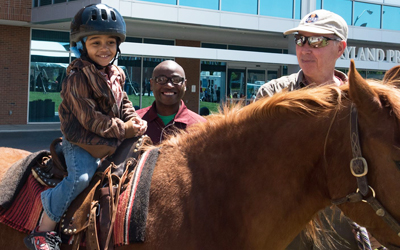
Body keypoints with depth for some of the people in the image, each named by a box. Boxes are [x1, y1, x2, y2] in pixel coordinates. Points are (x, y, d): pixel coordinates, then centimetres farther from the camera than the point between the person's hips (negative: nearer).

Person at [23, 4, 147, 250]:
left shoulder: (116, 74, 8)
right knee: (80, 177, -27)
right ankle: (44, 230, -16)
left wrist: (135, 120, -2)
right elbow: (89, 118, -20)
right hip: (81, 141, -8)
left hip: (110, 142, 8)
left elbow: (123, 103, 19)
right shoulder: (78, 78, -17)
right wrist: (122, 129, -18)